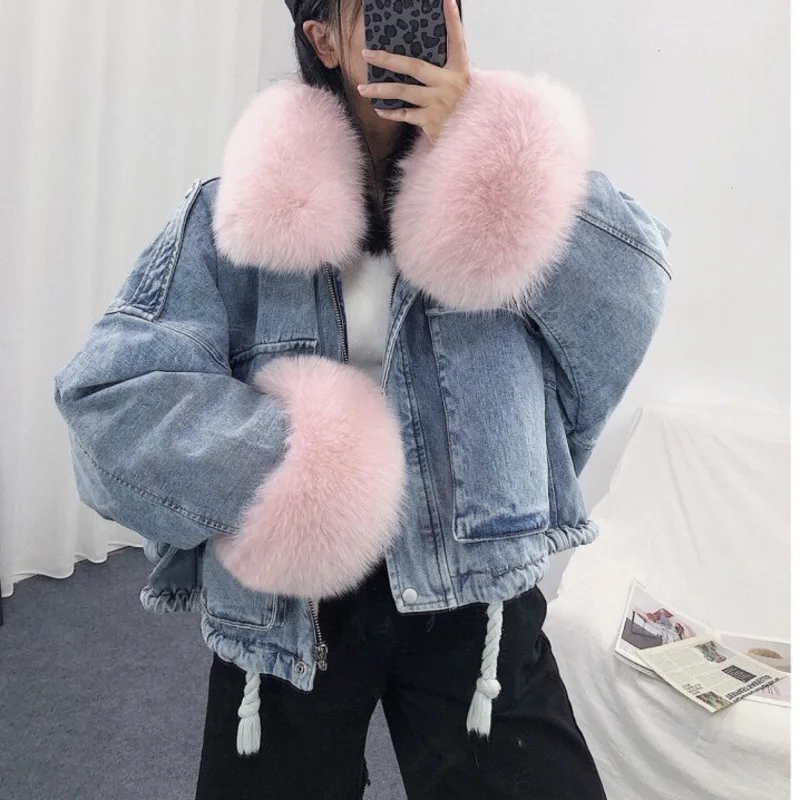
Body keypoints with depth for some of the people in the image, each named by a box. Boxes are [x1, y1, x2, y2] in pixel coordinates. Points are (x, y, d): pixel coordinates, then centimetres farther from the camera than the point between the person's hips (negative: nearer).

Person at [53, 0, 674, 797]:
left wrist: (475, 149, -20)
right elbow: (109, 394, -11)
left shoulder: (512, 187, 0)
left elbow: (633, 286, -15)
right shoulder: (237, 212, -6)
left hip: (471, 584, 1)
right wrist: (283, 470, -16)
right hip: (284, 599, 0)